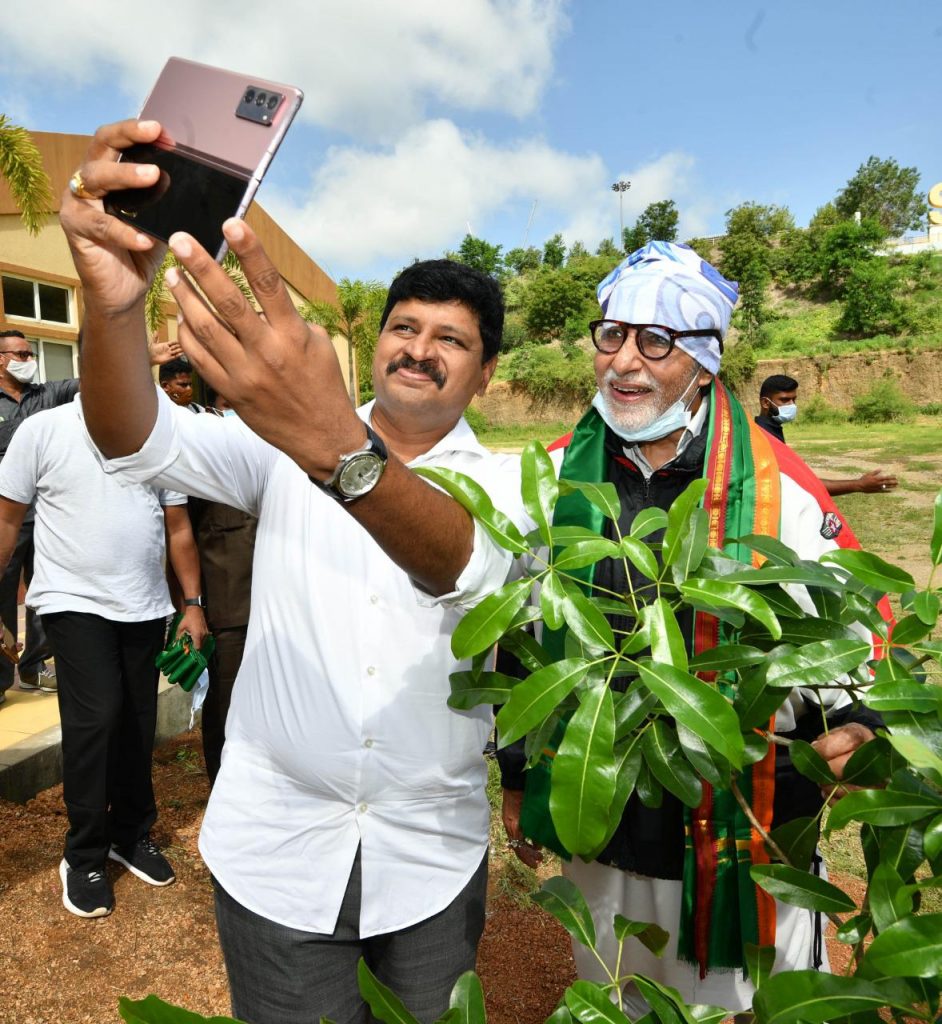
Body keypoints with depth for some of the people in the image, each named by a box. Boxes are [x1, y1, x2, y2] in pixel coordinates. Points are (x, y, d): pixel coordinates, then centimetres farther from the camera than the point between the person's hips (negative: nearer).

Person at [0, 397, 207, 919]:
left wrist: (194, 605, 4)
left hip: (145, 608, 3)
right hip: (75, 602, -3)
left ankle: (132, 835, 31)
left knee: (137, 725, 10)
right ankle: (84, 857, 10)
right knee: (94, 716, -11)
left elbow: (178, 527, 7)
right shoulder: (42, 430, -3)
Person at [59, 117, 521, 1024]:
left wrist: (335, 449, -48)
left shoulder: (500, 480, -6)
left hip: (433, 849, 1)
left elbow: (459, 565, -29)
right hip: (275, 840, 0)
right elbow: (140, 446, -18)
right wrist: (112, 302, -38)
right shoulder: (284, 441, -2)